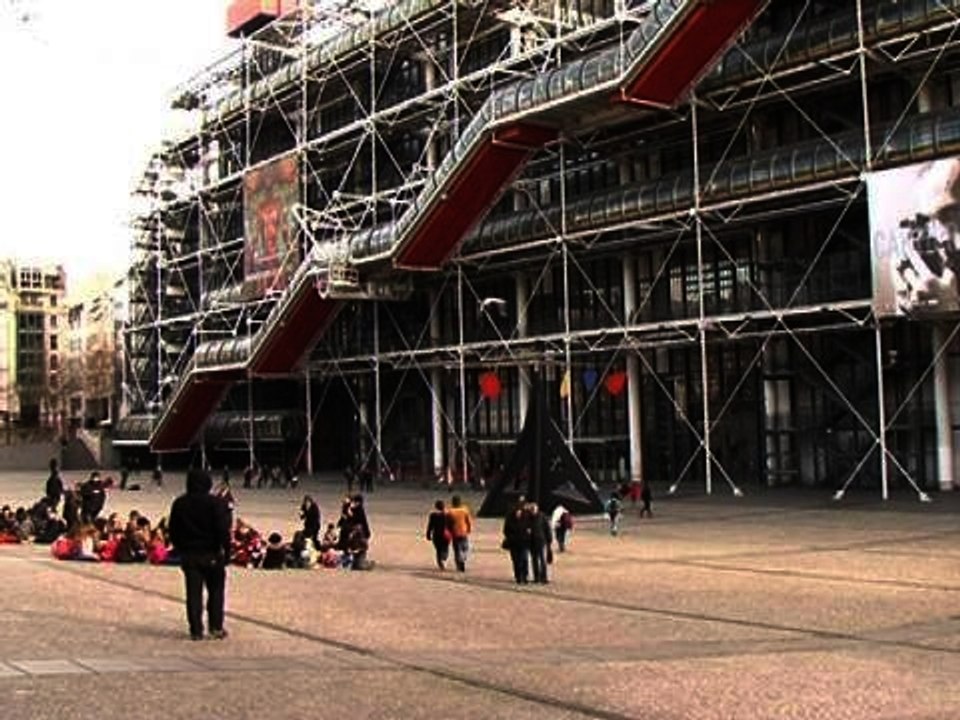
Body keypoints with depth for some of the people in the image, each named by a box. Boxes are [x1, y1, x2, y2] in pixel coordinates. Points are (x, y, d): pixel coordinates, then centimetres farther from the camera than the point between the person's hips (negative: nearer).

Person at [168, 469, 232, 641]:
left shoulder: (179, 504, 4)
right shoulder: (216, 503, -10)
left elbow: (173, 531, 10)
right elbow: (223, 530, -14)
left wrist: (180, 549, 16)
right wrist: (225, 550, -7)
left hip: (188, 554, 3)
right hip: (211, 554, -3)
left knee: (193, 593, 6)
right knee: (216, 590, 9)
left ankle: (196, 630, 5)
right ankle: (216, 627, 6)